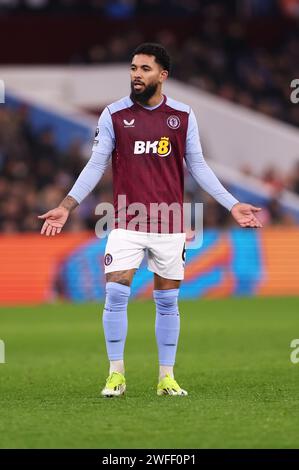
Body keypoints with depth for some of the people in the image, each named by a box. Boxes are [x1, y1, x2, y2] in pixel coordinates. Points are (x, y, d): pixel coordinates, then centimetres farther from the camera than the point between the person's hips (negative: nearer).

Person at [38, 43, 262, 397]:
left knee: (167, 301, 5)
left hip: (170, 225, 1)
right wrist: (67, 205, -7)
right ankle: (116, 374, 1)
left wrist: (231, 204, 2)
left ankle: (166, 377, 14)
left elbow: (197, 166, 8)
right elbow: (96, 165, 2)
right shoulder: (114, 115, 0)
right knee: (116, 294, -10)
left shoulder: (183, 115, 3)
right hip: (126, 223, -1)